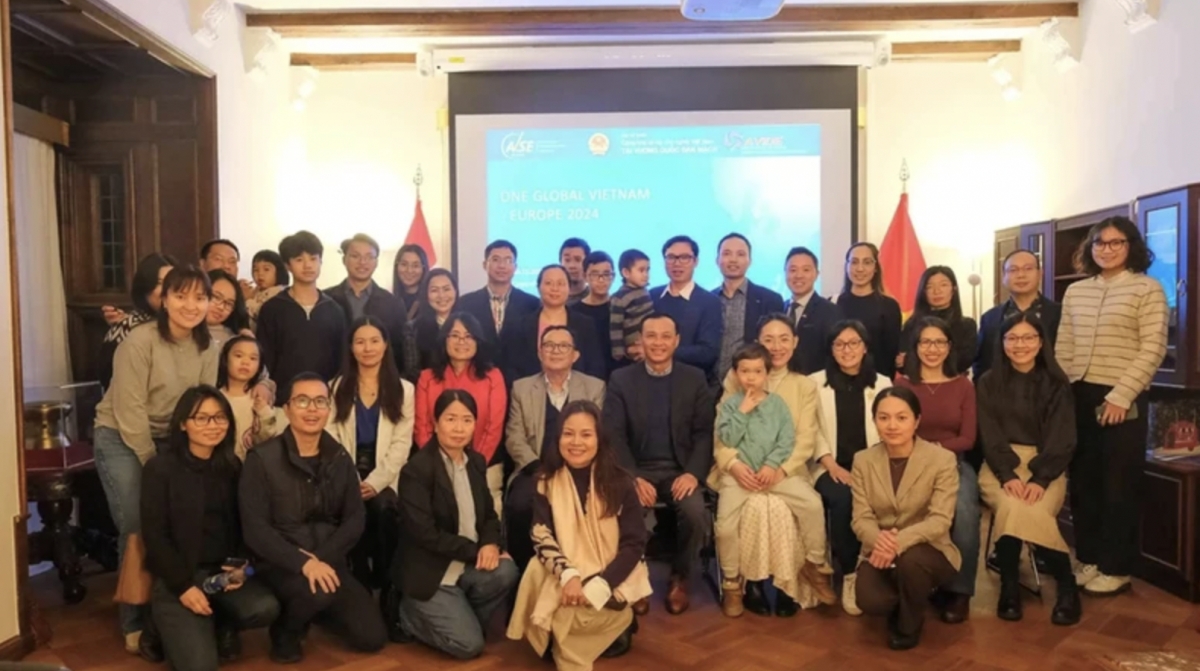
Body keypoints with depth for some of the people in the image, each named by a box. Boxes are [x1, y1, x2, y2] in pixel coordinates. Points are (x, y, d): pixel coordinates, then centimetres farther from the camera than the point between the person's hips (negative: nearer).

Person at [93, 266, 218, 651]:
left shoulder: (206, 348, -4)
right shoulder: (140, 341, -21)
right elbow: (130, 412, -20)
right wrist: (152, 464, -14)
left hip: (171, 439, 5)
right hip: (121, 438, -5)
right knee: (137, 528, -7)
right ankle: (136, 623, 9)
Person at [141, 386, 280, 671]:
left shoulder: (232, 466, 8)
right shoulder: (160, 468, -5)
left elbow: (243, 526, 9)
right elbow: (154, 535, -8)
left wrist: (241, 566, -9)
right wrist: (183, 586, -16)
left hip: (223, 570, 4)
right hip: (177, 575, -4)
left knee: (265, 608, -26)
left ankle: (221, 626, 9)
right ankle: (175, 628, 16)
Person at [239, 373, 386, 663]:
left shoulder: (340, 458, 3)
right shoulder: (262, 459, -11)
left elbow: (356, 518, 1)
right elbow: (255, 529, -15)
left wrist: (321, 558, -15)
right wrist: (302, 562, -26)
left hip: (328, 561, 5)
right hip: (280, 564, -4)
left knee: (372, 638, -4)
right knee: (320, 592, -36)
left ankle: (316, 607, 24)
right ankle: (285, 631, -1)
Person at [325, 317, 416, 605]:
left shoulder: (404, 390, 9)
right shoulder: (337, 388, 13)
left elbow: (401, 444, -1)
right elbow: (331, 439, 2)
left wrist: (375, 482, -14)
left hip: (385, 478, -1)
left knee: (383, 507, -33)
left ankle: (387, 590, -20)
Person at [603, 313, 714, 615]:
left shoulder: (695, 379, 6)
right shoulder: (621, 380, 4)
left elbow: (704, 433, 1)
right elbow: (614, 435, -4)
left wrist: (693, 473, -16)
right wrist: (634, 478, -18)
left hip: (680, 470, 1)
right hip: (636, 470, 0)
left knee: (695, 513, -28)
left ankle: (680, 577, 2)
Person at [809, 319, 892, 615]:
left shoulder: (883, 384, 12)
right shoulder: (816, 382, 9)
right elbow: (812, 430, 0)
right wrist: (831, 465, -13)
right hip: (832, 468, -1)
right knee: (842, 499, -33)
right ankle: (849, 574, -15)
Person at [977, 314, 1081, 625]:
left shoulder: (1057, 384, 4)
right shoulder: (989, 382, 6)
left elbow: (1062, 441, -3)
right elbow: (991, 437, -1)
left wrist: (1040, 479, -18)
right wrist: (1008, 475, -18)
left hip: (1046, 467, 0)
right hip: (999, 465, 0)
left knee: (1034, 513, -31)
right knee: (1012, 507, -32)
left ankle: (1066, 586, -8)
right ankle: (1010, 586, -13)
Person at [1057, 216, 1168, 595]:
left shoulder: (1147, 289, -1)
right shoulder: (1075, 292, 12)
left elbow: (1152, 349, -8)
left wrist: (1120, 396, -15)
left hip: (1122, 399, -4)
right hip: (1078, 396, 4)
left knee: (1119, 485, 3)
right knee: (1082, 481, 9)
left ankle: (1115, 568, 15)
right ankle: (1088, 559, 21)